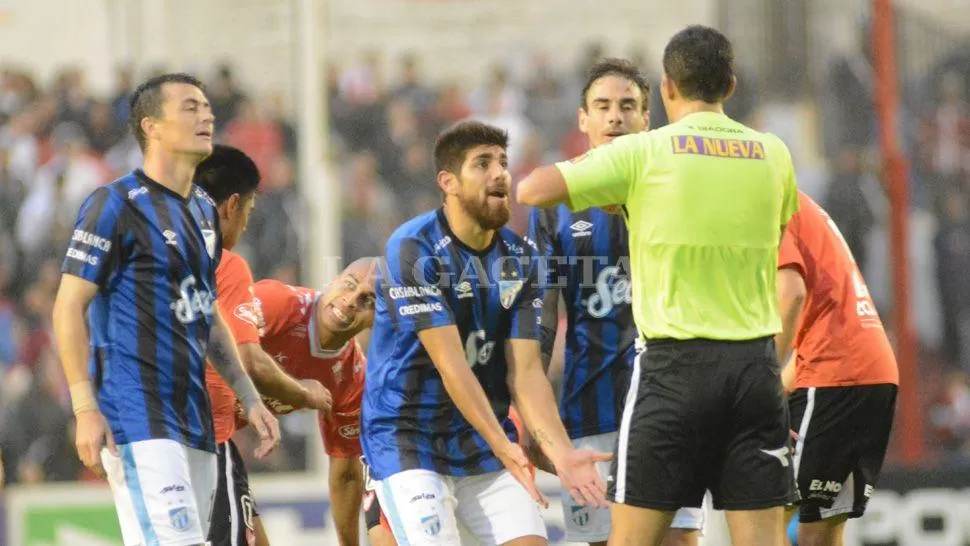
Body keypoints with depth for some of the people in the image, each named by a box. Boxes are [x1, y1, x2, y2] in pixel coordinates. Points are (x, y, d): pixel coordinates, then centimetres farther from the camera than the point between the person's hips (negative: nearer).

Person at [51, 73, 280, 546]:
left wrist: (248, 398, 19)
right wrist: (86, 409, -18)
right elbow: (69, 307, -10)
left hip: (194, 418, 8)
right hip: (137, 416, -8)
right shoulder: (116, 205, -7)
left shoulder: (204, 210, 17)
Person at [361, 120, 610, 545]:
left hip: (485, 441, 6)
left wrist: (562, 453, -18)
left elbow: (524, 371, -3)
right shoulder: (414, 248, -16)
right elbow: (450, 363, -22)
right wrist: (503, 447, -29)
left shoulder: (518, 258, 3)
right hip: (408, 440, -6)